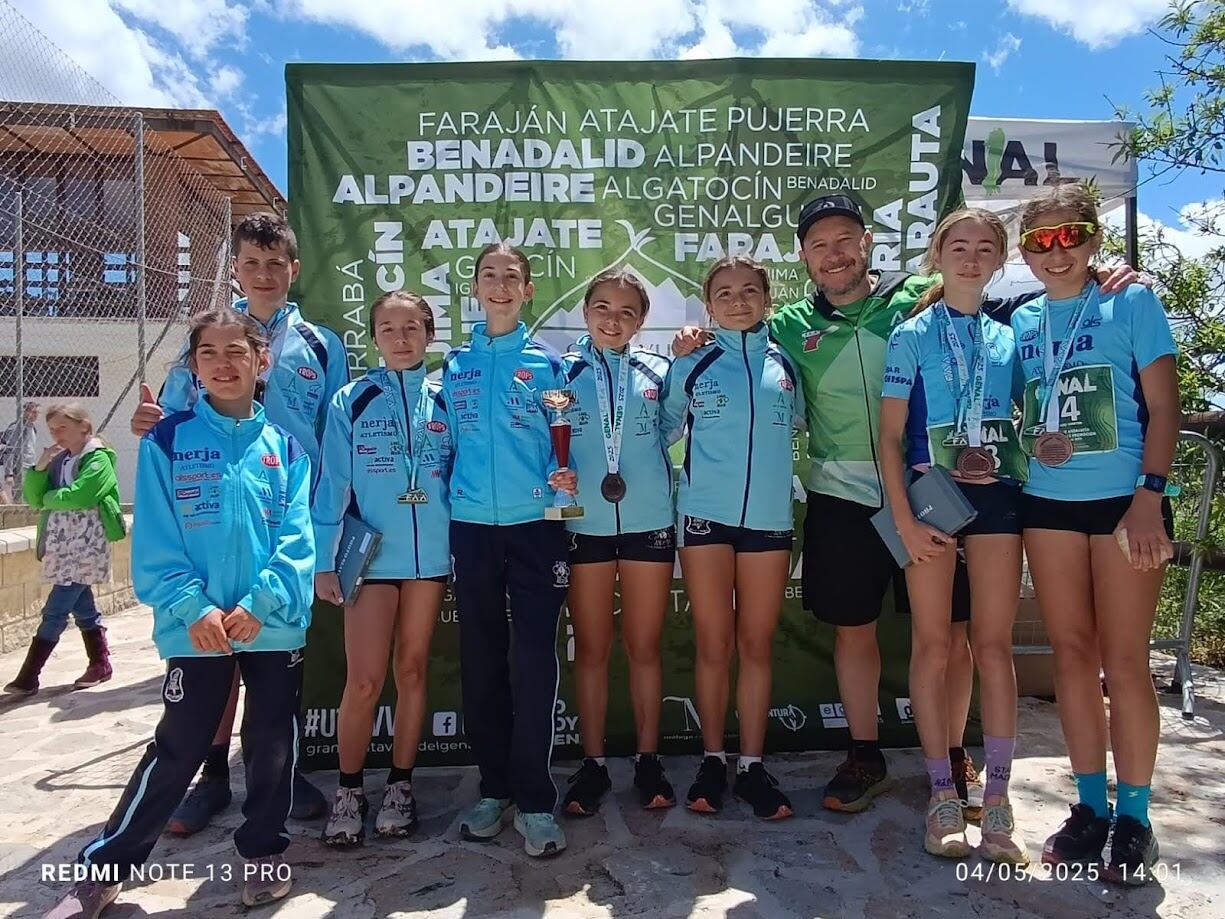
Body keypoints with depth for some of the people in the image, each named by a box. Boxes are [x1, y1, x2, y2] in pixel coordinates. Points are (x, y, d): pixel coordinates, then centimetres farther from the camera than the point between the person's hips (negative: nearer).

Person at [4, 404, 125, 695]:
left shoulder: (98, 459, -10)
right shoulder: (59, 461, 13)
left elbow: (77, 496, -22)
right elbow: (33, 497, 9)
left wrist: (49, 498, -3)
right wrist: (40, 467, -5)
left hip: (86, 548, -8)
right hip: (63, 547, 8)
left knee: (54, 611, -7)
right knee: (82, 608, 12)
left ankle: (28, 677, -3)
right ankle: (100, 665, 21)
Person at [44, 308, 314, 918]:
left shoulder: (285, 442, 4)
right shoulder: (166, 441, 1)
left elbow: (297, 532, -3)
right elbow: (155, 543, -4)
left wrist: (260, 603, -14)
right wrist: (194, 608, -15)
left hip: (274, 623, 1)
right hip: (197, 628, -1)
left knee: (272, 743, 11)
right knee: (178, 749, 6)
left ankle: (264, 853, 31)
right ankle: (102, 868, 24)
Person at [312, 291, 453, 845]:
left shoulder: (444, 401, 8)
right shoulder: (351, 401, 2)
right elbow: (332, 485, 0)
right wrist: (324, 561, -5)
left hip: (430, 553, 2)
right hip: (370, 554, -2)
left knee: (412, 672, 10)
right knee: (363, 680, -4)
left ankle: (400, 786, 24)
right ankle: (349, 791, 16)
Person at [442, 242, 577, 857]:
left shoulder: (547, 362, 6)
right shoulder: (454, 365, 11)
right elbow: (447, 441, 14)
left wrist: (563, 476, -13)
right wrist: (443, 496, 4)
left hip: (535, 523, -2)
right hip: (471, 524, 3)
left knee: (535, 659, -4)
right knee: (480, 659, 8)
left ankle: (534, 798, 8)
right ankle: (495, 787, 23)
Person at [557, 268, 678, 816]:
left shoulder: (657, 370, 5)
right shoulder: (562, 372, 5)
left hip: (649, 522, 0)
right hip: (584, 523, 0)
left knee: (644, 647, 8)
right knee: (591, 650, 8)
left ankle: (648, 761, 22)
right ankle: (592, 765, 20)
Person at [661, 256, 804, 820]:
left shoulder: (785, 363, 8)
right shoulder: (691, 366, 4)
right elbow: (662, 428, 12)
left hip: (769, 517, 2)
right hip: (705, 515, -1)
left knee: (757, 645, 7)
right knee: (714, 645, 4)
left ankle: (752, 765, 18)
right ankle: (712, 761, 19)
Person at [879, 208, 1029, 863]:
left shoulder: (1008, 338, 13)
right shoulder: (912, 334, 3)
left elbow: (1019, 420, 19)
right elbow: (890, 435, -3)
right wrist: (904, 520, -11)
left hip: (997, 493, 3)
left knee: (994, 644, 3)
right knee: (933, 644, 1)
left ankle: (997, 798, 12)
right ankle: (943, 796, 12)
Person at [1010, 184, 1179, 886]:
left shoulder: (1133, 303, -1)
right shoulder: (1022, 321, 10)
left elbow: (1163, 408, -5)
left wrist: (1150, 497, -14)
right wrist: (1027, 442, -8)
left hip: (1125, 501, -4)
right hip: (1048, 503, 4)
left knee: (1124, 662, 1)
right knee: (1073, 654, 8)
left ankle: (1134, 820, 16)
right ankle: (1092, 807, 22)